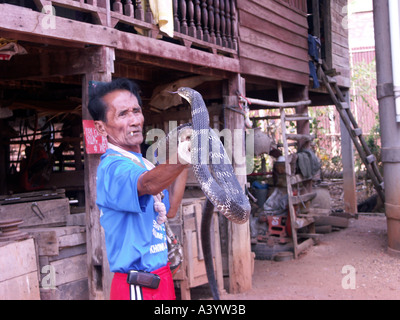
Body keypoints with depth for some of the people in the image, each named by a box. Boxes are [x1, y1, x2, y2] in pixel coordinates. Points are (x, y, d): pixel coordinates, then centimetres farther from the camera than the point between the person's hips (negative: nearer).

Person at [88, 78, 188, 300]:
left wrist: (184, 168, 5)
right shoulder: (113, 167, -20)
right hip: (138, 287, -9)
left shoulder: (142, 164, 11)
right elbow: (149, 184, -41)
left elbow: (169, 210, 14)